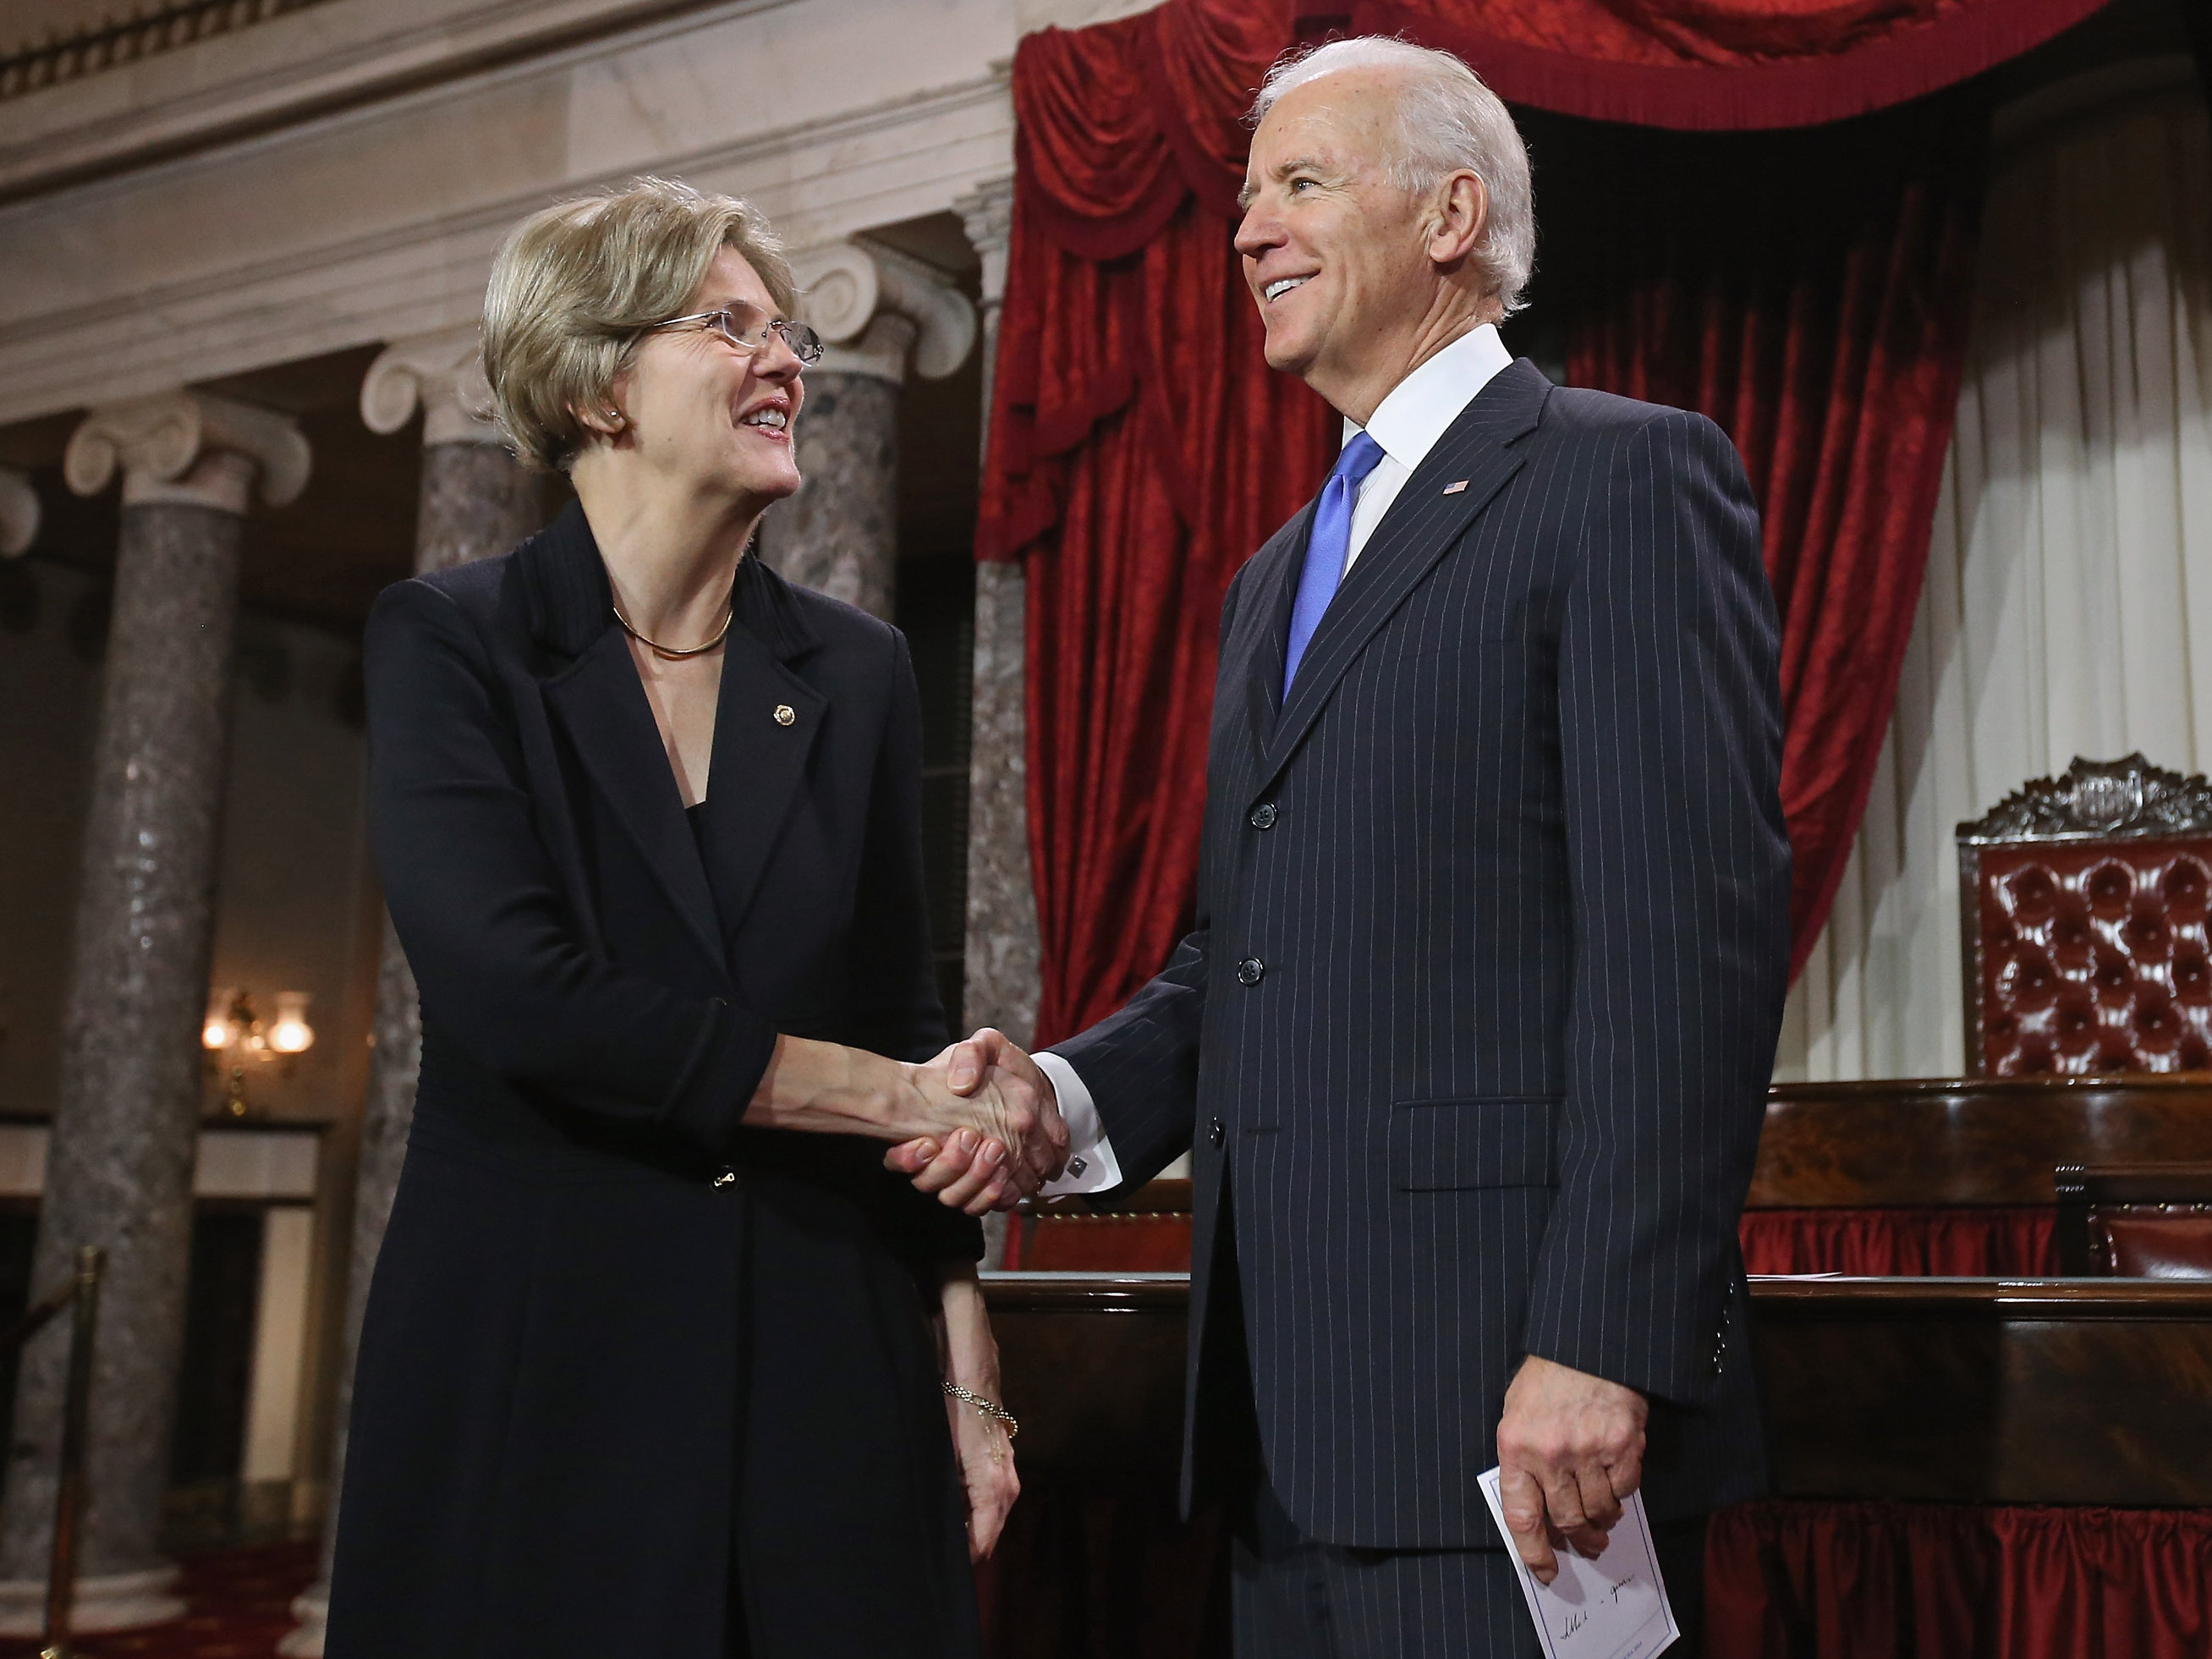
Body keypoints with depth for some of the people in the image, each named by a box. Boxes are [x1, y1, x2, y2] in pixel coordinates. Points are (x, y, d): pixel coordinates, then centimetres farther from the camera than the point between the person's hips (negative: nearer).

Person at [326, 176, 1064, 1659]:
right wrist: (893, 1095, -12)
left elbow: (907, 1022, 8)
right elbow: (515, 995, -16)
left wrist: (968, 1373, 2)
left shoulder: (857, 672, 7)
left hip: (825, 1369, 3)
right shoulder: (450, 642, -3)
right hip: (536, 1359, -3)